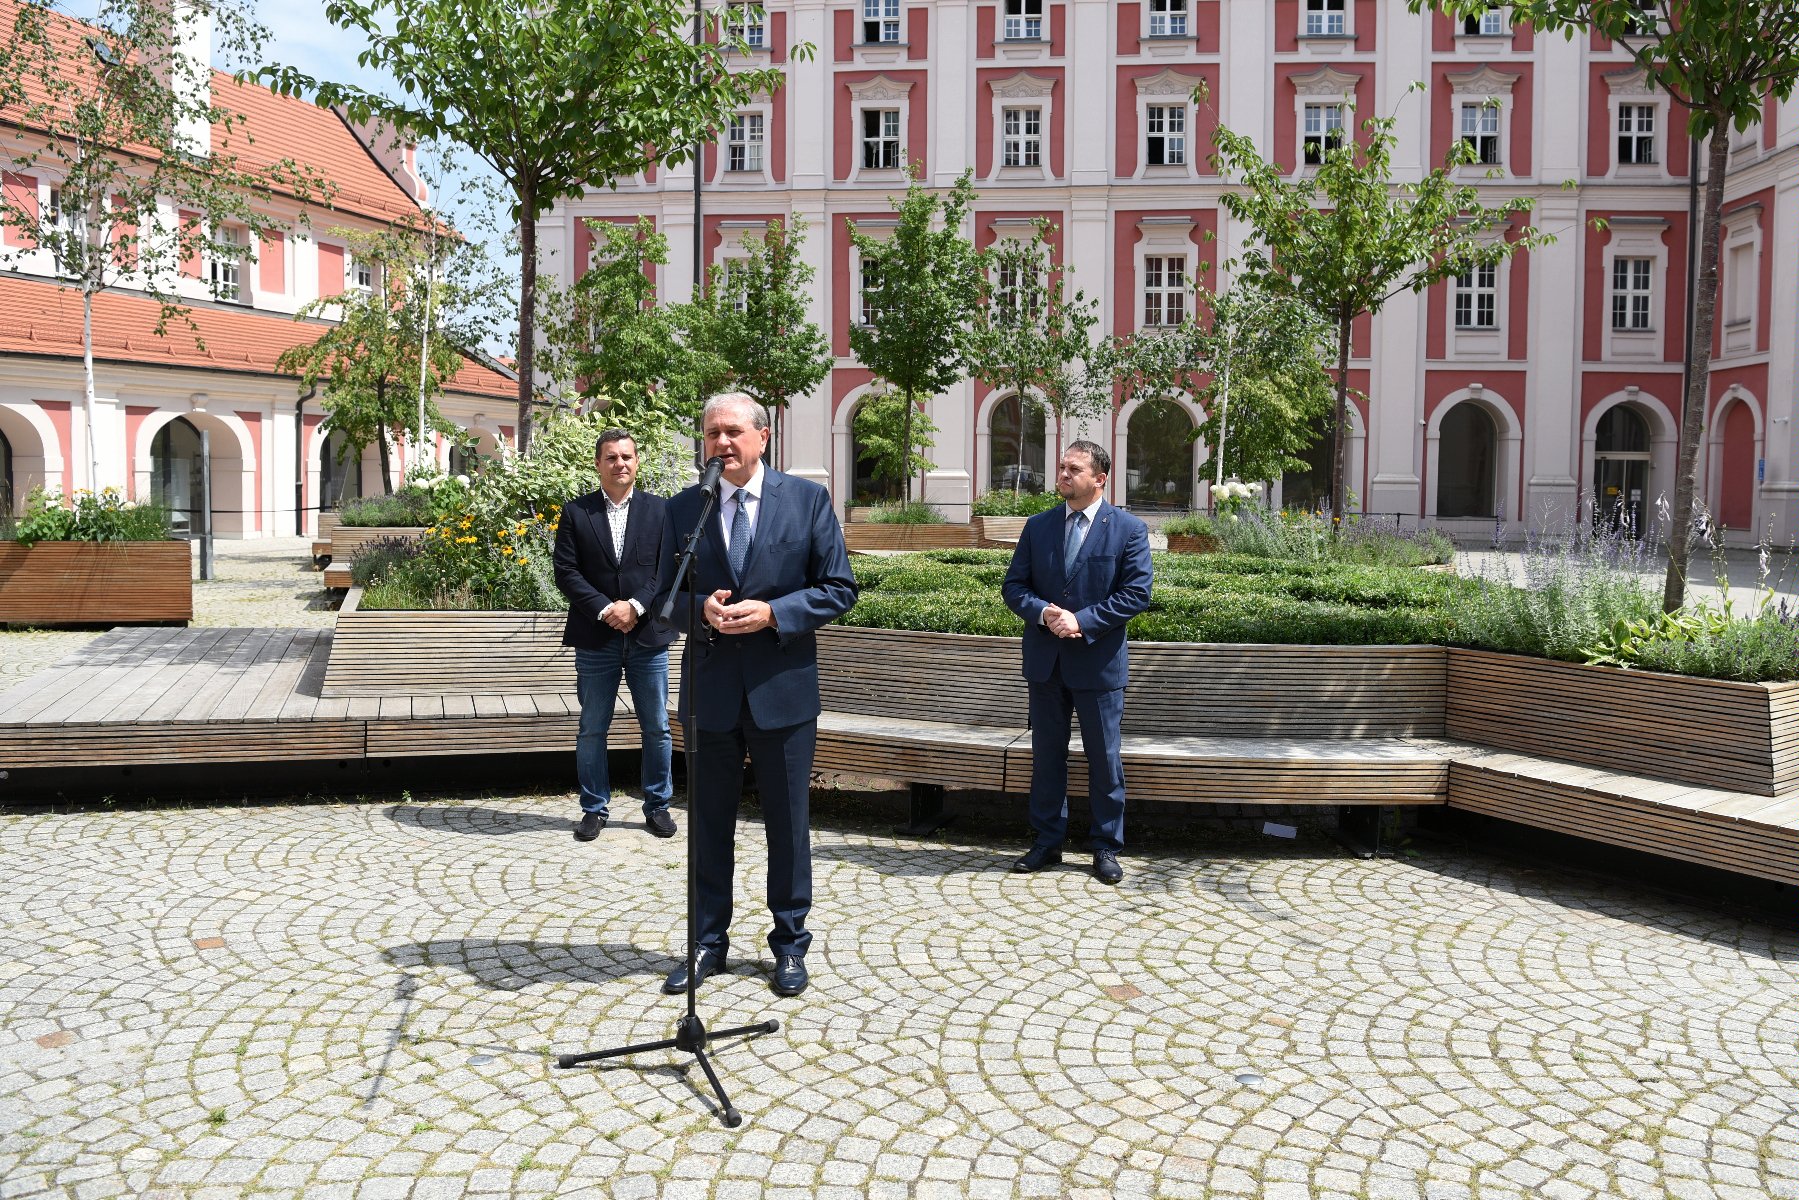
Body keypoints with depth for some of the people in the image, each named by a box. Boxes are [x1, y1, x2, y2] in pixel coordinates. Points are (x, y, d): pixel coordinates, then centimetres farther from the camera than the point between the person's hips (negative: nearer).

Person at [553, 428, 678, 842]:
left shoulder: (660, 510, 4)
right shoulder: (575, 513, 3)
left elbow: (668, 569, -2)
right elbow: (566, 572, -3)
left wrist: (635, 605, -15)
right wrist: (605, 609, -14)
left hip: (648, 637, 0)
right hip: (595, 638, 0)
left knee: (656, 729, 8)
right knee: (592, 730, 8)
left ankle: (657, 806, 21)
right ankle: (594, 809, 20)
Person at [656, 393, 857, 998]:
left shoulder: (808, 499, -2)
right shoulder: (683, 509, 4)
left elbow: (839, 589, -4)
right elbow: (665, 597, 7)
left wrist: (771, 613, -17)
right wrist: (702, 609, -16)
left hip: (783, 685, -2)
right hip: (710, 689, 2)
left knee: (787, 822, 9)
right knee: (709, 823, 12)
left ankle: (789, 943, 25)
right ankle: (708, 942, 27)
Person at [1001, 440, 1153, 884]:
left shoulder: (1129, 529, -4)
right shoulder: (1037, 527, 6)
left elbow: (1136, 593, -10)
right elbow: (1013, 586, 5)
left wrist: (1082, 621, -18)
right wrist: (1042, 612, -15)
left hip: (1098, 662, -3)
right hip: (1045, 662, 3)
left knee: (1105, 760, 6)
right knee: (1046, 756, 11)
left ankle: (1106, 848, 19)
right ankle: (1047, 842, 23)